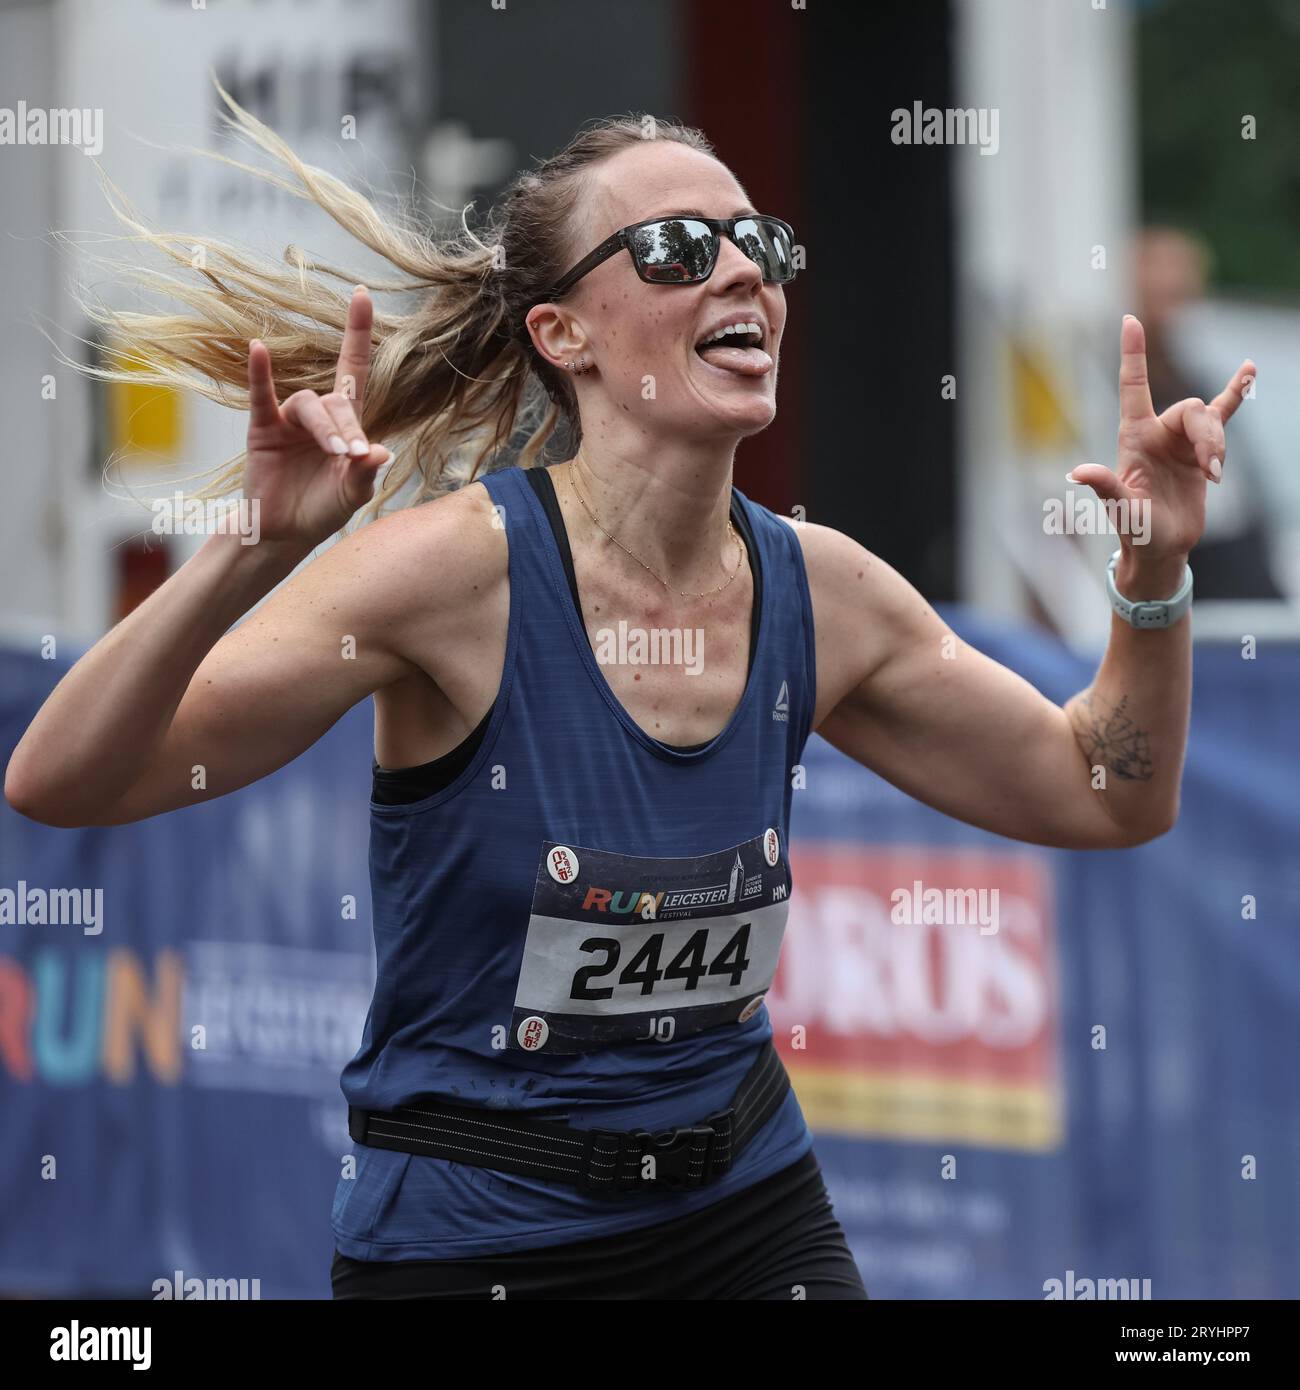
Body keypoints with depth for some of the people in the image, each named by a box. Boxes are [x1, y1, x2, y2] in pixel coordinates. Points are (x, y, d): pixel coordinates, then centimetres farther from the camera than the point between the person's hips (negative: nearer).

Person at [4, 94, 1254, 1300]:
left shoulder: (816, 592, -2)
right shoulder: (461, 569, -18)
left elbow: (1106, 796, 11)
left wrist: (1153, 575, -5)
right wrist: (256, 549, -38)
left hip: (750, 1214, 5)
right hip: (470, 1242, -5)